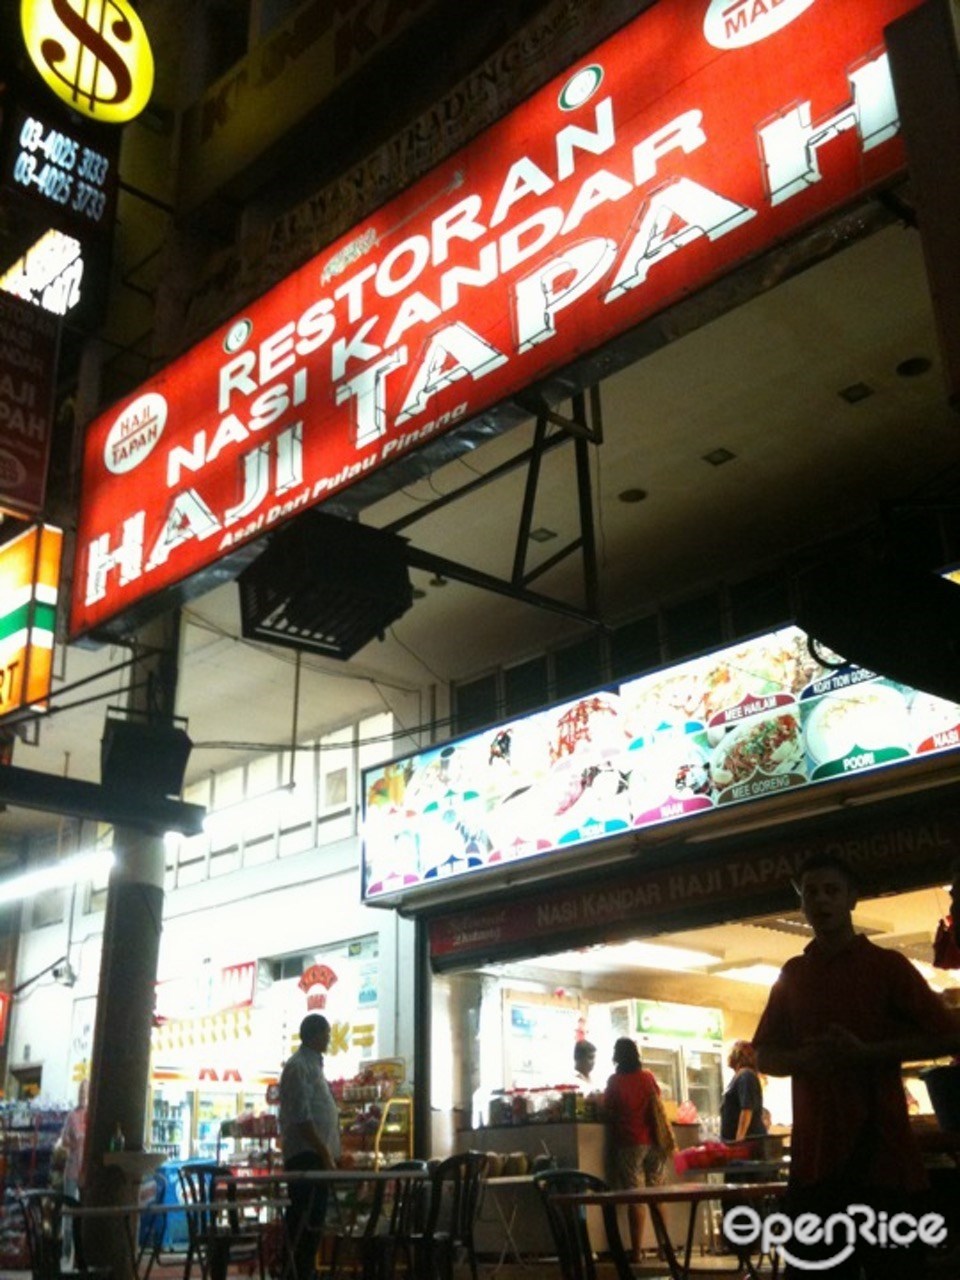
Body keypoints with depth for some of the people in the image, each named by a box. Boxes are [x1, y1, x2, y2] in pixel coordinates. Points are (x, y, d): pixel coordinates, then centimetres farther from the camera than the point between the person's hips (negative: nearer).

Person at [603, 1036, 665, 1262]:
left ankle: (636, 1251, -4)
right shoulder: (649, 1076, 6)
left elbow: (608, 1114, 1)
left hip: (630, 1142, -3)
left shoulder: (615, 1080, -3)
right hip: (654, 1141, 3)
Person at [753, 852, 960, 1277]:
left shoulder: (886, 965, 1)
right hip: (815, 1152, 4)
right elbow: (765, 1055, 16)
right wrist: (802, 1059, -7)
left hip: (880, 1150, -3)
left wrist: (866, 1053, -15)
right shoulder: (792, 976, 12)